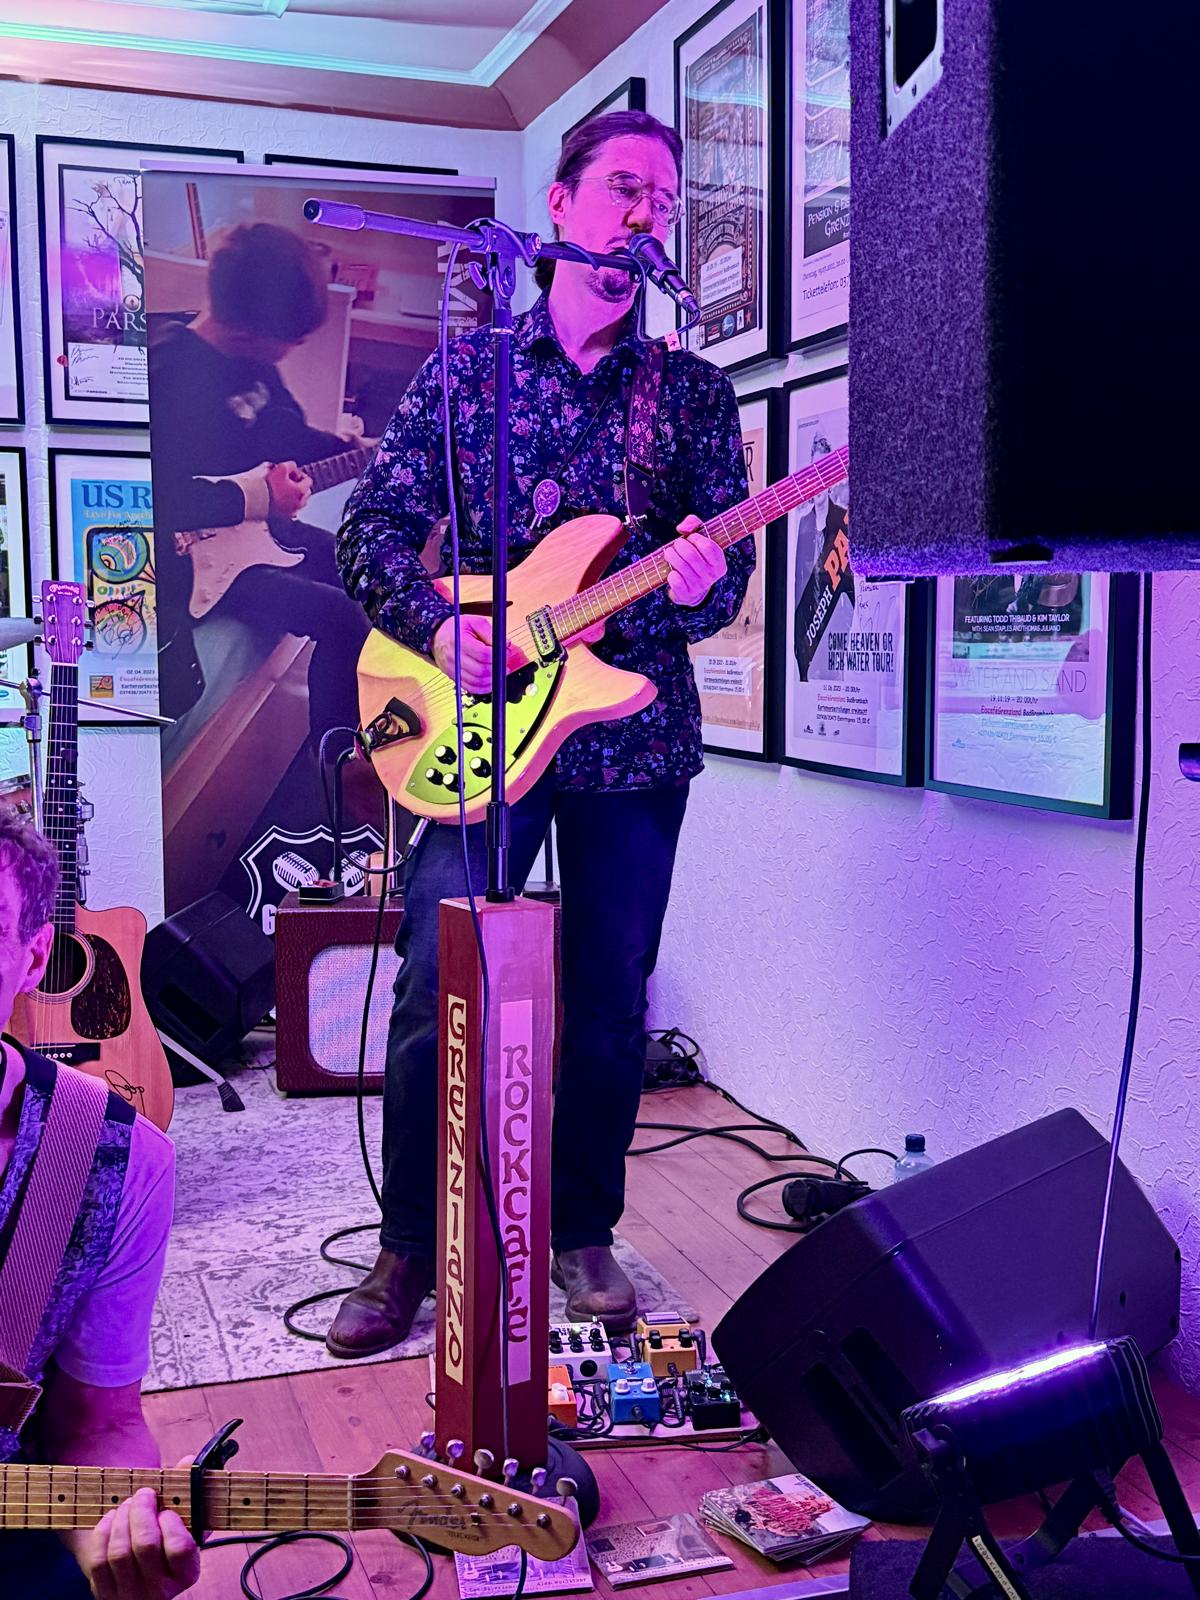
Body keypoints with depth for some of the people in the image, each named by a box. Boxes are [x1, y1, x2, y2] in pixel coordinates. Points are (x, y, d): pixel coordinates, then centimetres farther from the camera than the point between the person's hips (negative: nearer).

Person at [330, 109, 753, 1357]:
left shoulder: (694, 390, 9)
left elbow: (728, 566, 3)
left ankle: (582, 1232, 25)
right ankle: (409, 1249, 12)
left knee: (608, 1004, 7)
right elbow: (371, 527, 4)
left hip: (634, 732, 2)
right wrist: (437, 623, -14)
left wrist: (696, 583, -21)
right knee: (437, 994, -5)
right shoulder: (465, 364, 7)